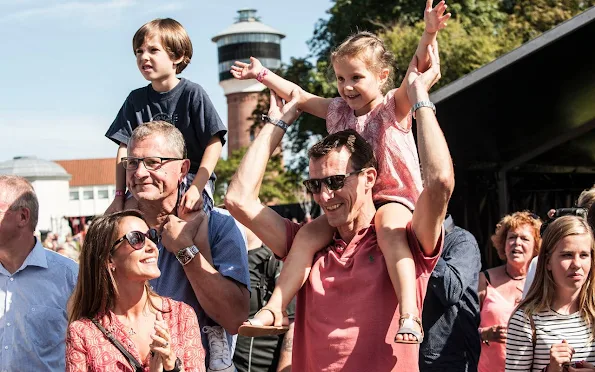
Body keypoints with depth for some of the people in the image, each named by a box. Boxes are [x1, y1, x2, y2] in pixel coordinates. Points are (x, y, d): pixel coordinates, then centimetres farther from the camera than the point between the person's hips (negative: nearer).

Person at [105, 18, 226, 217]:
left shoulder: (192, 93, -5)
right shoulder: (136, 99, 8)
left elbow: (214, 143, -9)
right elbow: (124, 149, 6)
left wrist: (196, 188, -19)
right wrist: (119, 195, -3)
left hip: (192, 180, -4)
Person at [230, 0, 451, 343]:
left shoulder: (394, 106, -5)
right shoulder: (337, 110, 10)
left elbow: (419, 69, -20)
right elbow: (299, 97, 22)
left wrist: (429, 34, -37)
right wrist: (263, 75, 26)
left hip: (393, 197, -5)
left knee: (390, 233, -36)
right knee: (309, 235, -14)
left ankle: (410, 316, -47)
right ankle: (274, 310, -14)